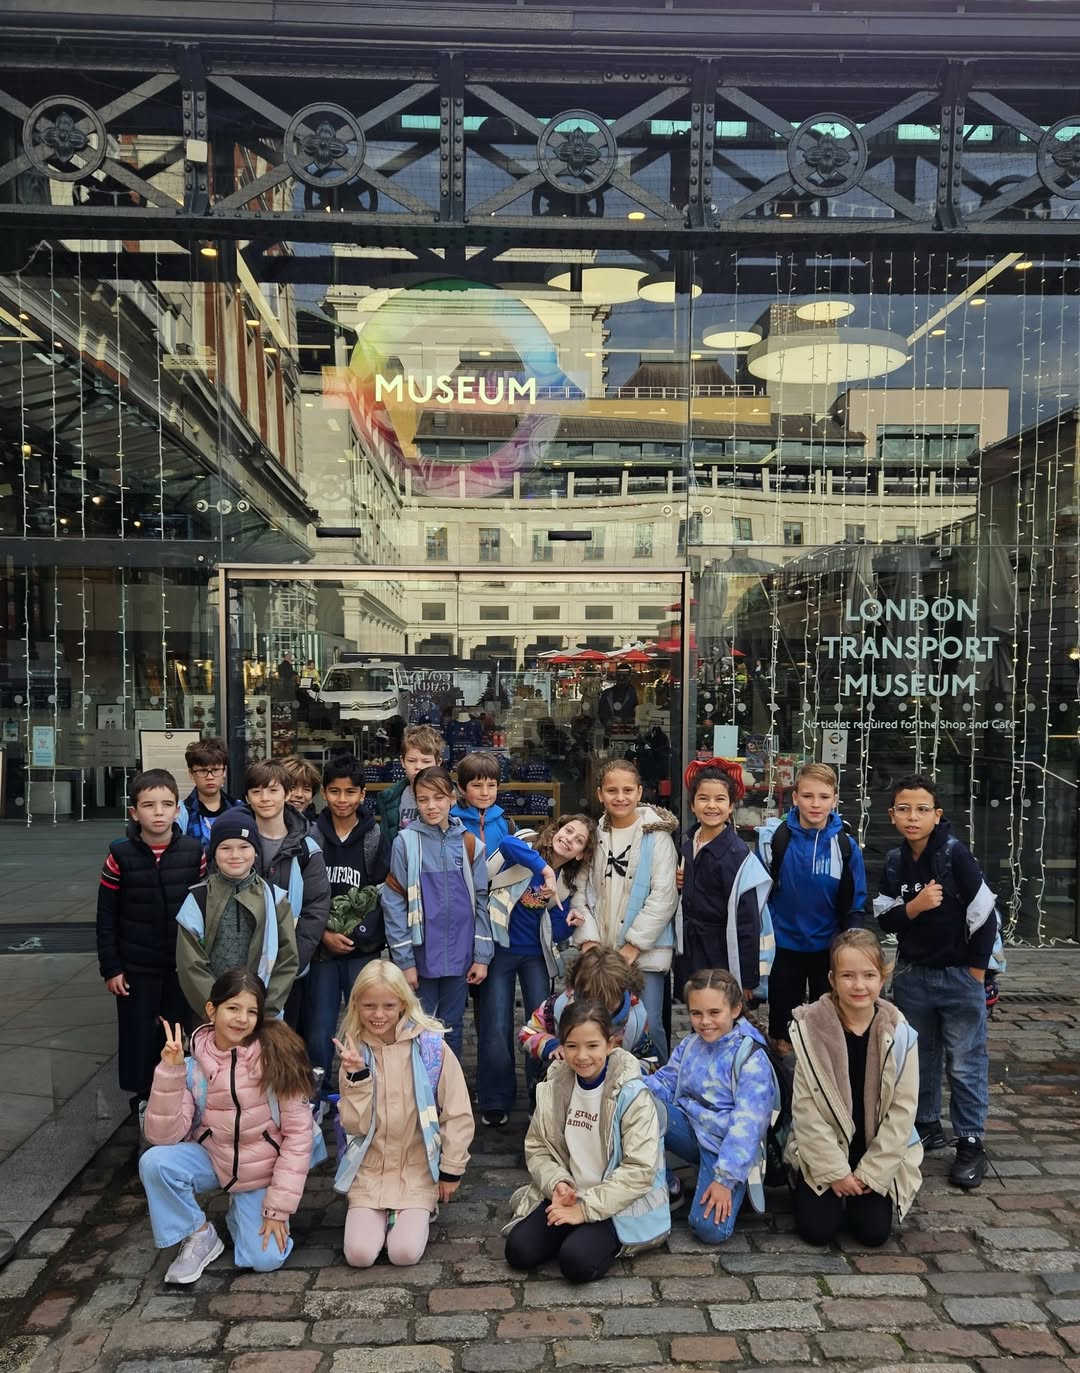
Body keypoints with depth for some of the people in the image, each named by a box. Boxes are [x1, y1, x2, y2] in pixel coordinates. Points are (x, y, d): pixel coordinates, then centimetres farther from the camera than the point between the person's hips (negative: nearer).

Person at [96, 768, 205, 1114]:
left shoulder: (194, 852, -6)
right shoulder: (120, 855, -8)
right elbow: (106, 917, -3)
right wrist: (110, 968, -4)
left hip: (184, 965, 1)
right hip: (136, 967, -1)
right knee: (139, 1032, 9)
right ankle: (143, 1096, 27)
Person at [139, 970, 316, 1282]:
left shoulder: (276, 1057, -20)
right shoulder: (194, 1065, -11)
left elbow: (298, 1133, -17)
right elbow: (163, 1136, -18)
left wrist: (278, 1206, -18)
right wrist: (170, 1071, -28)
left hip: (264, 1170, -2)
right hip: (213, 1159, 2)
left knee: (264, 1258, -18)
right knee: (154, 1162, -25)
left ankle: (243, 1208, 15)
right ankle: (200, 1237, -1)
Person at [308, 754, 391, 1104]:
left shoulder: (375, 838, 1)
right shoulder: (311, 837, 1)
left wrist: (359, 931, -13)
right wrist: (324, 934, -10)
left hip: (363, 948, 0)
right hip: (321, 949, 0)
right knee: (319, 1033, 4)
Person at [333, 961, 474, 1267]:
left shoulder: (430, 1045, -12)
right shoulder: (354, 1051, -2)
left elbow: (457, 1113, -6)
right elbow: (355, 1125, -7)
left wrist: (451, 1169, -3)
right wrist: (357, 1075, -20)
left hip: (417, 1170, -2)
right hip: (369, 1170, 2)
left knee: (404, 1252, -17)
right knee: (359, 1254, -13)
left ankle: (416, 1214, 15)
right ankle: (380, 1215, 18)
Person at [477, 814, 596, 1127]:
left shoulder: (571, 883, 0)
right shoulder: (528, 850, -11)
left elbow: (557, 934, 3)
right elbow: (508, 844, -37)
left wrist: (569, 920, -18)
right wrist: (546, 870, -44)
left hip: (536, 956, 4)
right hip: (501, 950, -4)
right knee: (496, 1029, -3)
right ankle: (495, 1103, 14)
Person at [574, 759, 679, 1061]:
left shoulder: (656, 835, -5)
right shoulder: (596, 835, 7)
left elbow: (664, 895, -10)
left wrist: (635, 943, -12)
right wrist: (589, 938, -5)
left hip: (644, 951, -4)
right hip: (602, 951, 4)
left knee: (648, 1025, -2)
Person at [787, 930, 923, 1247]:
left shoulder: (898, 1034, -13)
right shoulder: (811, 1029, -17)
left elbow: (903, 1108, -9)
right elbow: (805, 1105, -13)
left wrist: (870, 1172, -11)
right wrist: (835, 1171, -14)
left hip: (879, 1154, 1)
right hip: (823, 1151, -1)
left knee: (874, 1232, -9)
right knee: (817, 1229, -10)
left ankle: (859, 1190, 23)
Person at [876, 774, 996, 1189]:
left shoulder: (954, 853, -15)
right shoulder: (895, 861, 0)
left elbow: (985, 913, -13)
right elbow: (885, 920, 1)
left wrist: (976, 968, -8)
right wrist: (915, 905, -18)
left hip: (958, 975, -5)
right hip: (911, 974, 5)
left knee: (965, 1063, 2)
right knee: (917, 1056, 15)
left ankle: (971, 1144, 13)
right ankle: (926, 1126, 31)